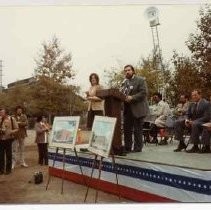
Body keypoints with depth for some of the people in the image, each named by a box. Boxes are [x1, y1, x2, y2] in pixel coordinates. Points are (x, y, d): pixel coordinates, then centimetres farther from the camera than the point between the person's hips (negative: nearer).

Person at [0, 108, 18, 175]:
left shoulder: (12, 119, -2)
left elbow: (16, 128, 0)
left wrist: (11, 132, -17)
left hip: (8, 139, -2)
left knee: (8, 155, 6)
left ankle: (8, 169, 18)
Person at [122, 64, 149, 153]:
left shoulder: (140, 80, -3)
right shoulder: (124, 82, 19)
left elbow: (144, 93, -13)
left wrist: (132, 98, -21)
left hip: (138, 109, -7)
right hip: (127, 109, 7)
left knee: (137, 130, -1)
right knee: (126, 129, 8)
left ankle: (137, 148, 9)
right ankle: (127, 147, 17)